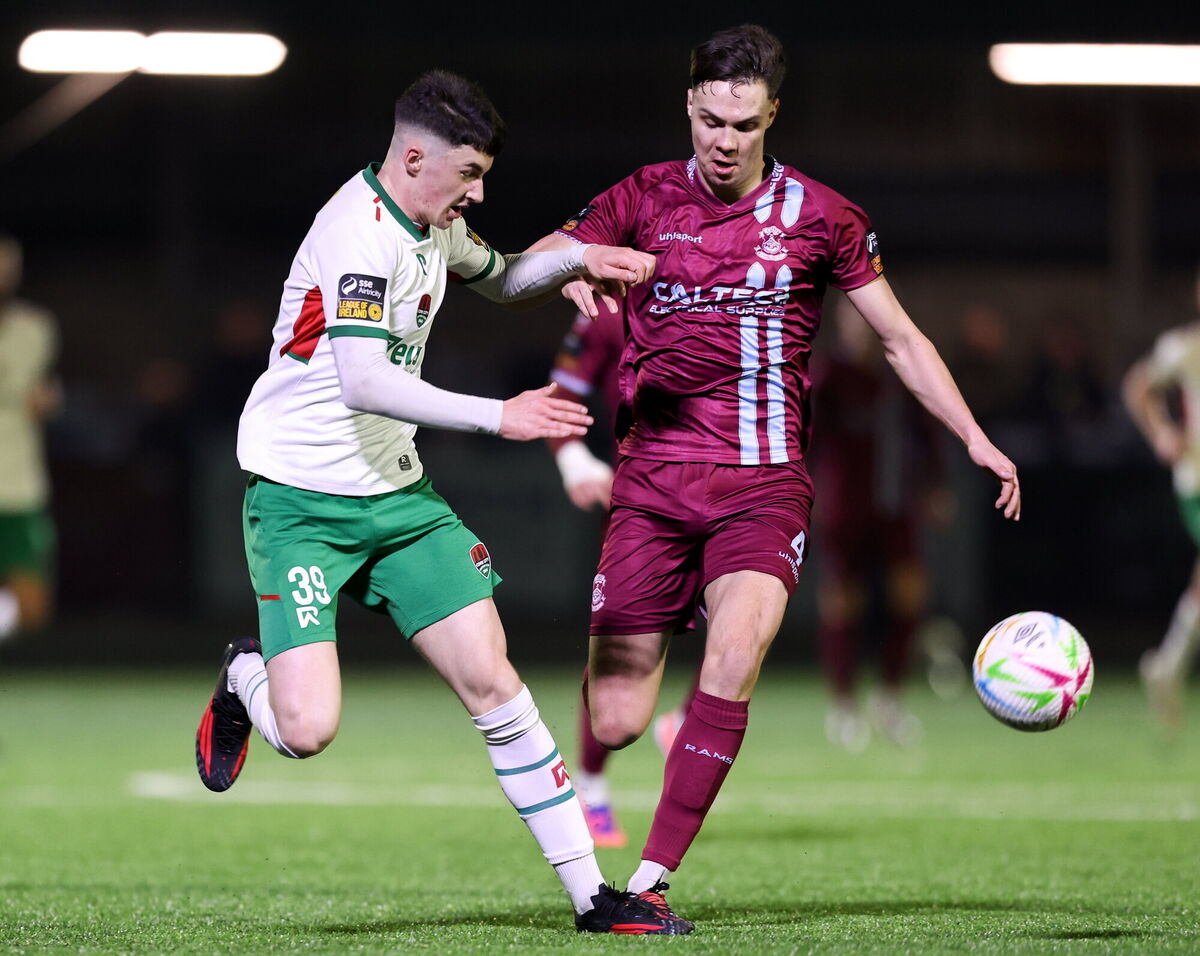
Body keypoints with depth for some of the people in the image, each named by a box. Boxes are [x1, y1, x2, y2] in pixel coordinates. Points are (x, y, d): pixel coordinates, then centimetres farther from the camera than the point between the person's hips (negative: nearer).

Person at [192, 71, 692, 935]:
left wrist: (579, 260, 11)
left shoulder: (434, 224, 8)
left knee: (491, 683, -4)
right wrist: (497, 417, -31)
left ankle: (591, 895, -1)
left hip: (398, 496, 8)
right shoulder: (362, 232, -21)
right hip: (302, 504, -8)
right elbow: (362, 383, -32)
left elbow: (500, 279, 31)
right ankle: (247, 679, 19)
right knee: (308, 730, -18)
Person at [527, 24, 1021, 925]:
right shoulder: (643, 200, 6)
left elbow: (901, 338, 12)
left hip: (764, 486, -1)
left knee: (734, 658, -28)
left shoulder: (819, 216, 5)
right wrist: (568, 268, -21)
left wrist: (975, 439, 2)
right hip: (653, 480, 1)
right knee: (614, 724, -5)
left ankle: (652, 878, -22)